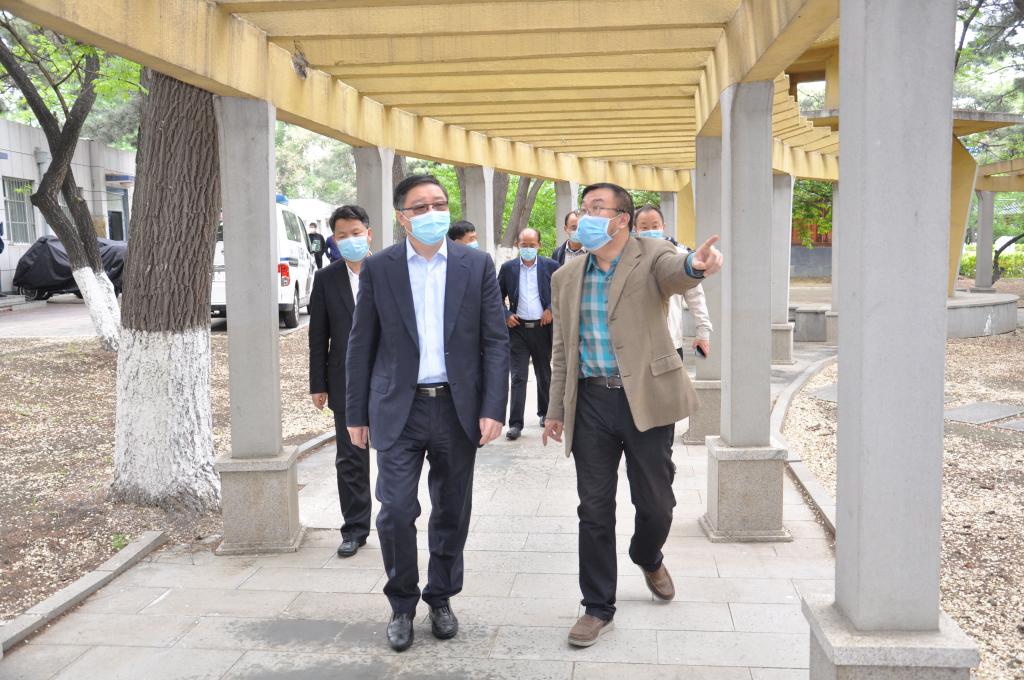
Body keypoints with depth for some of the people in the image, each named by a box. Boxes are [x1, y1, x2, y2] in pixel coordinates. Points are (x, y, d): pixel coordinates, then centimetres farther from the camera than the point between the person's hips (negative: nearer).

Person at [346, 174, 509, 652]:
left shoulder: (477, 265, 2)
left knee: (451, 512, 11)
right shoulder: (378, 268, 1)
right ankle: (402, 605, 18)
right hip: (399, 409, -1)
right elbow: (362, 345, 4)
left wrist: (493, 409, -7)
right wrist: (357, 414, 3)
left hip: (457, 408, 1)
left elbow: (495, 341, 0)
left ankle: (441, 598, 31)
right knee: (396, 511, -5)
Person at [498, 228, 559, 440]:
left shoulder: (550, 266, 1)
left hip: (542, 328, 1)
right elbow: (497, 297, 11)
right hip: (518, 328, -1)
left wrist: (552, 309, -7)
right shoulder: (508, 268, 3)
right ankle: (515, 423, -4)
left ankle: (545, 412, 34)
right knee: (518, 377, -5)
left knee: (544, 374, 15)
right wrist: (506, 315, -4)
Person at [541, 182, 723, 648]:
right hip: (591, 403, 3)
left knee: (656, 503, 8)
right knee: (595, 510, 6)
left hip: (646, 400, -3)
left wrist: (696, 265, -52)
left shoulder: (651, 257, -3)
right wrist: (556, 410, 12)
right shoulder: (566, 278, 9)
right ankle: (598, 607, 20)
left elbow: (675, 273, -28)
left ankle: (647, 557, 42)